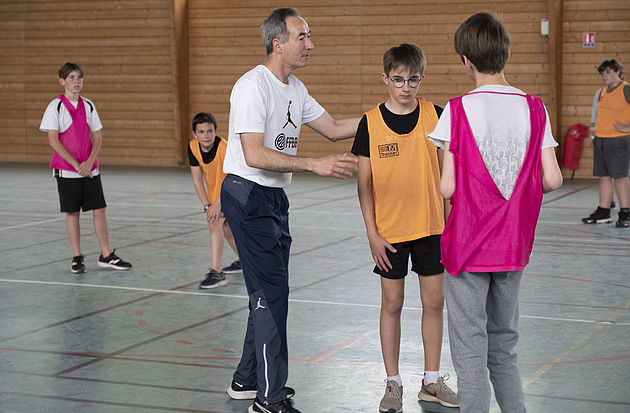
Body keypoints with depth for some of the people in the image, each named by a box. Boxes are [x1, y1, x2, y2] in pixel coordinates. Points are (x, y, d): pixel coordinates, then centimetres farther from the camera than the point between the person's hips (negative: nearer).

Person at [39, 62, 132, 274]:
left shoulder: (88, 106, 6)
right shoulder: (56, 107, -7)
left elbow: (97, 137, 7)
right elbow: (53, 140, -11)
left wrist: (89, 162, -9)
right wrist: (76, 164, -15)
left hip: (90, 169, 4)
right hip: (66, 170, -4)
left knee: (99, 209, 3)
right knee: (72, 213, 3)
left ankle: (106, 255, 11)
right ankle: (77, 257, 13)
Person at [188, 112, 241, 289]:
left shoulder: (224, 148, -31)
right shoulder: (193, 147, -14)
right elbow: (197, 178, -10)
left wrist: (217, 205, -35)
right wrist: (207, 205, -16)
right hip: (213, 193, 7)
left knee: (215, 223, -24)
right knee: (225, 226, 22)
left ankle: (216, 273, -28)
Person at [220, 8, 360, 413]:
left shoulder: (295, 89, 11)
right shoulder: (253, 86, -18)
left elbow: (333, 128, 17)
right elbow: (254, 155, -26)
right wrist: (315, 164, -32)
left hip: (274, 198, 9)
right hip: (247, 195, -9)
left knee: (270, 291, 15)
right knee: (272, 291, -9)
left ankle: (248, 379, 29)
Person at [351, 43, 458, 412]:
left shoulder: (435, 115, -1)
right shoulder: (371, 123, -5)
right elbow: (365, 183, -1)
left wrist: (452, 222, 3)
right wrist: (372, 234, -6)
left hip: (431, 226, 1)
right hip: (389, 230, -1)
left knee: (435, 302, 7)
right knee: (392, 304, 6)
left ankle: (432, 381, 20)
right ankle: (393, 383, 17)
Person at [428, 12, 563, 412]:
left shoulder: (459, 110, -12)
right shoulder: (534, 108, -2)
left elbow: (447, 188, -15)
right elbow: (552, 180, -4)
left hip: (468, 245, -4)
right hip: (513, 245, 4)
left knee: (470, 349, 4)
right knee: (504, 343, 20)